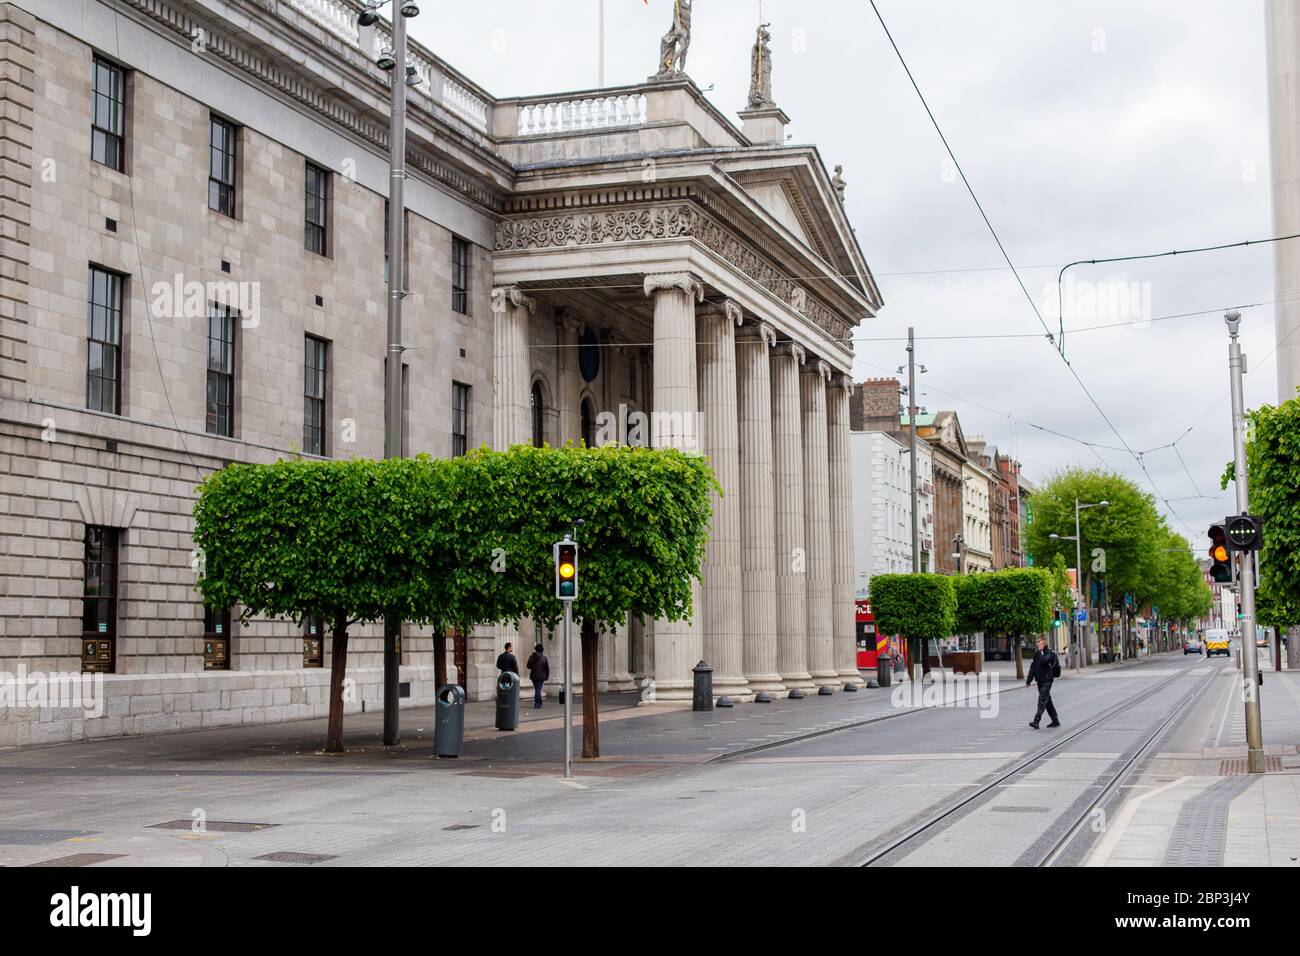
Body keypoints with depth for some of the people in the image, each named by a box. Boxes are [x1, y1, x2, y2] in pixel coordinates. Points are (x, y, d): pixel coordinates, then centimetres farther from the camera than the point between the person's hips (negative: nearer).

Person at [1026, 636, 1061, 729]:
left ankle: (1036, 721, -22)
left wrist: (1041, 651, -13)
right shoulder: (1038, 653, 13)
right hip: (1040, 680, 8)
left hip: (1047, 680, -8)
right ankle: (1055, 721, 21)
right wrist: (1028, 680, 13)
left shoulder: (1050, 652, -8)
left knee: (1042, 701, -14)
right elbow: (1033, 667, 16)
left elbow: (1043, 661, -27)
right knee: (1047, 701, 12)